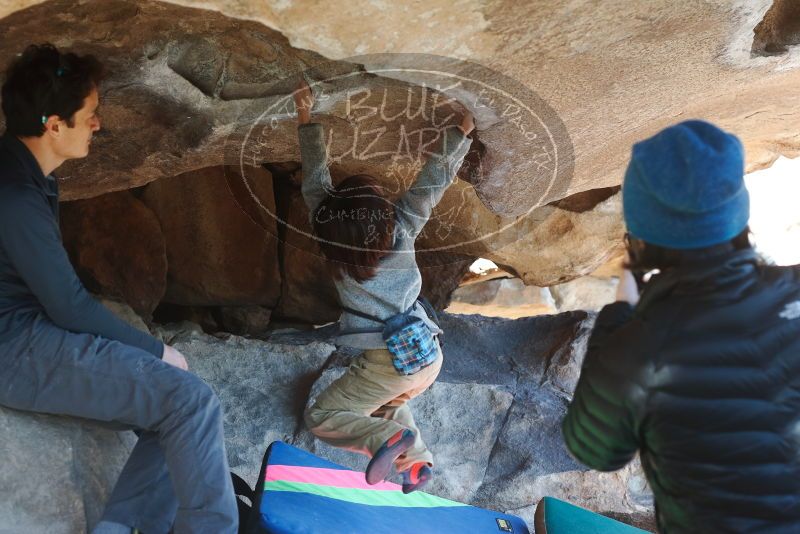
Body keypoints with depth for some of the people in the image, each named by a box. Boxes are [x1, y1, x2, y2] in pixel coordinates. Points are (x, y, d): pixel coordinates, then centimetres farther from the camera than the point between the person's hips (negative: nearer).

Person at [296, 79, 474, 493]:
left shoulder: (329, 227, -4)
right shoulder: (402, 226, 0)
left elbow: (316, 178, 7)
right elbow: (436, 178, 7)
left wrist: (305, 119, 13)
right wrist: (462, 130, 17)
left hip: (388, 362, -5)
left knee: (320, 419, 7)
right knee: (388, 405, 34)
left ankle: (389, 439, -15)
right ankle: (417, 460, 18)